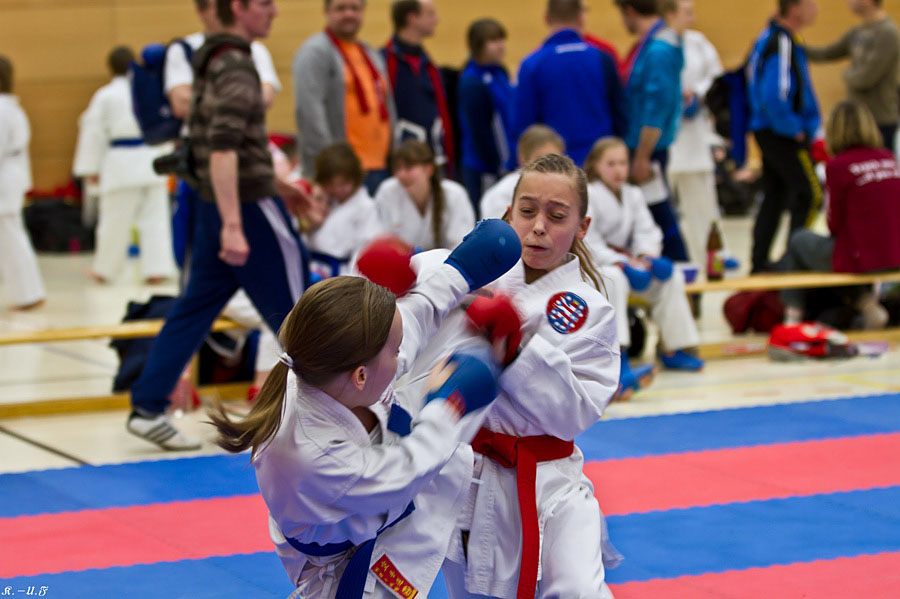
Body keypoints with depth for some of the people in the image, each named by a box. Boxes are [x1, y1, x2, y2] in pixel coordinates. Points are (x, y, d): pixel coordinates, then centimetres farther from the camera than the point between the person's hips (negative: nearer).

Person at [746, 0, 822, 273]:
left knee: (774, 197, 14)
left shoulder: (768, 37, 13)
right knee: (809, 195, -6)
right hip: (784, 136, -10)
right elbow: (775, 96, -28)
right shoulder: (782, 44, -19)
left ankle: (759, 262, 17)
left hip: (768, 132, 10)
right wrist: (795, 130, -16)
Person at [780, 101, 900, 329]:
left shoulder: (838, 166, -13)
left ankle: (793, 313, 23)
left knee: (799, 240, 22)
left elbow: (835, 224, -6)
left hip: (860, 259, -5)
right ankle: (867, 302, 26)